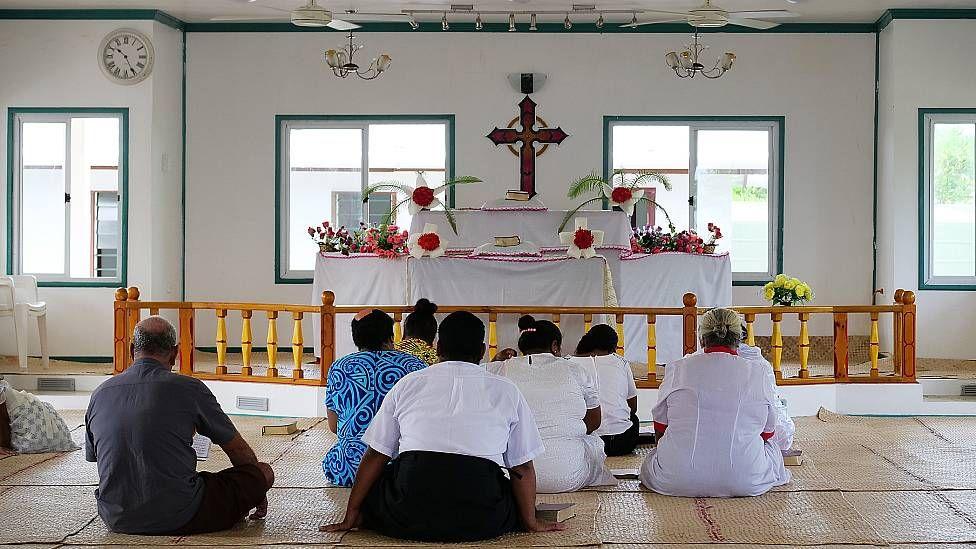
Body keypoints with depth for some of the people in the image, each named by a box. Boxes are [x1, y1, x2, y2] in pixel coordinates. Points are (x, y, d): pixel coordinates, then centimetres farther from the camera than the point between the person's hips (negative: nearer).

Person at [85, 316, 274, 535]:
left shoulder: (100, 394, 6)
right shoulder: (188, 389, -6)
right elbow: (238, 449, 6)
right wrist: (256, 484, 27)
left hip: (117, 520, 6)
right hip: (178, 519, -5)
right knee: (264, 471, 7)